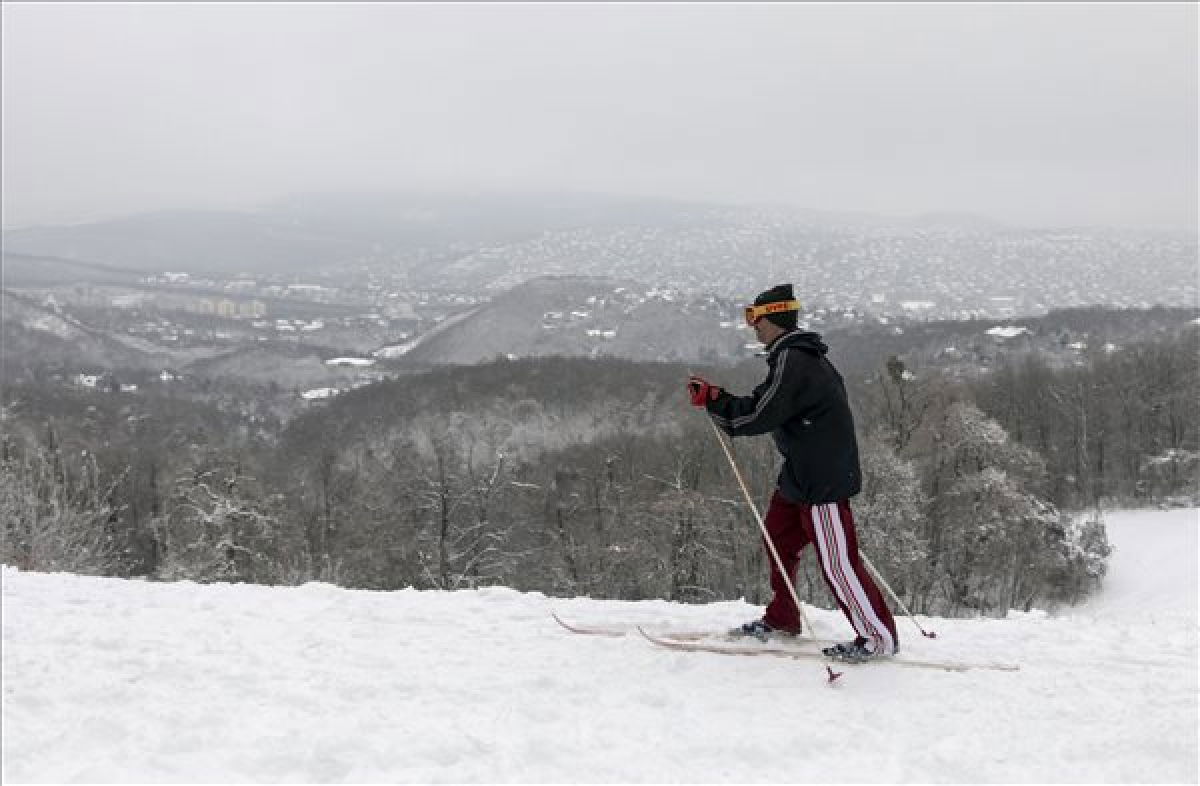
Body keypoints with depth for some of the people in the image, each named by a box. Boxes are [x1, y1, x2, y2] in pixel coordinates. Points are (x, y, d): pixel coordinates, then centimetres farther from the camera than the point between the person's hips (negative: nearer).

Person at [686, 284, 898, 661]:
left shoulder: (791, 360, -20)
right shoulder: (802, 354, 13)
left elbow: (760, 416, -21)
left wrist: (713, 401, -12)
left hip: (823, 478, -11)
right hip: (801, 472, 11)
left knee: (836, 560, -4)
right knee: (778, 536, 18)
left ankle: (879, 636, 5)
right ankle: (781, 619, 32)